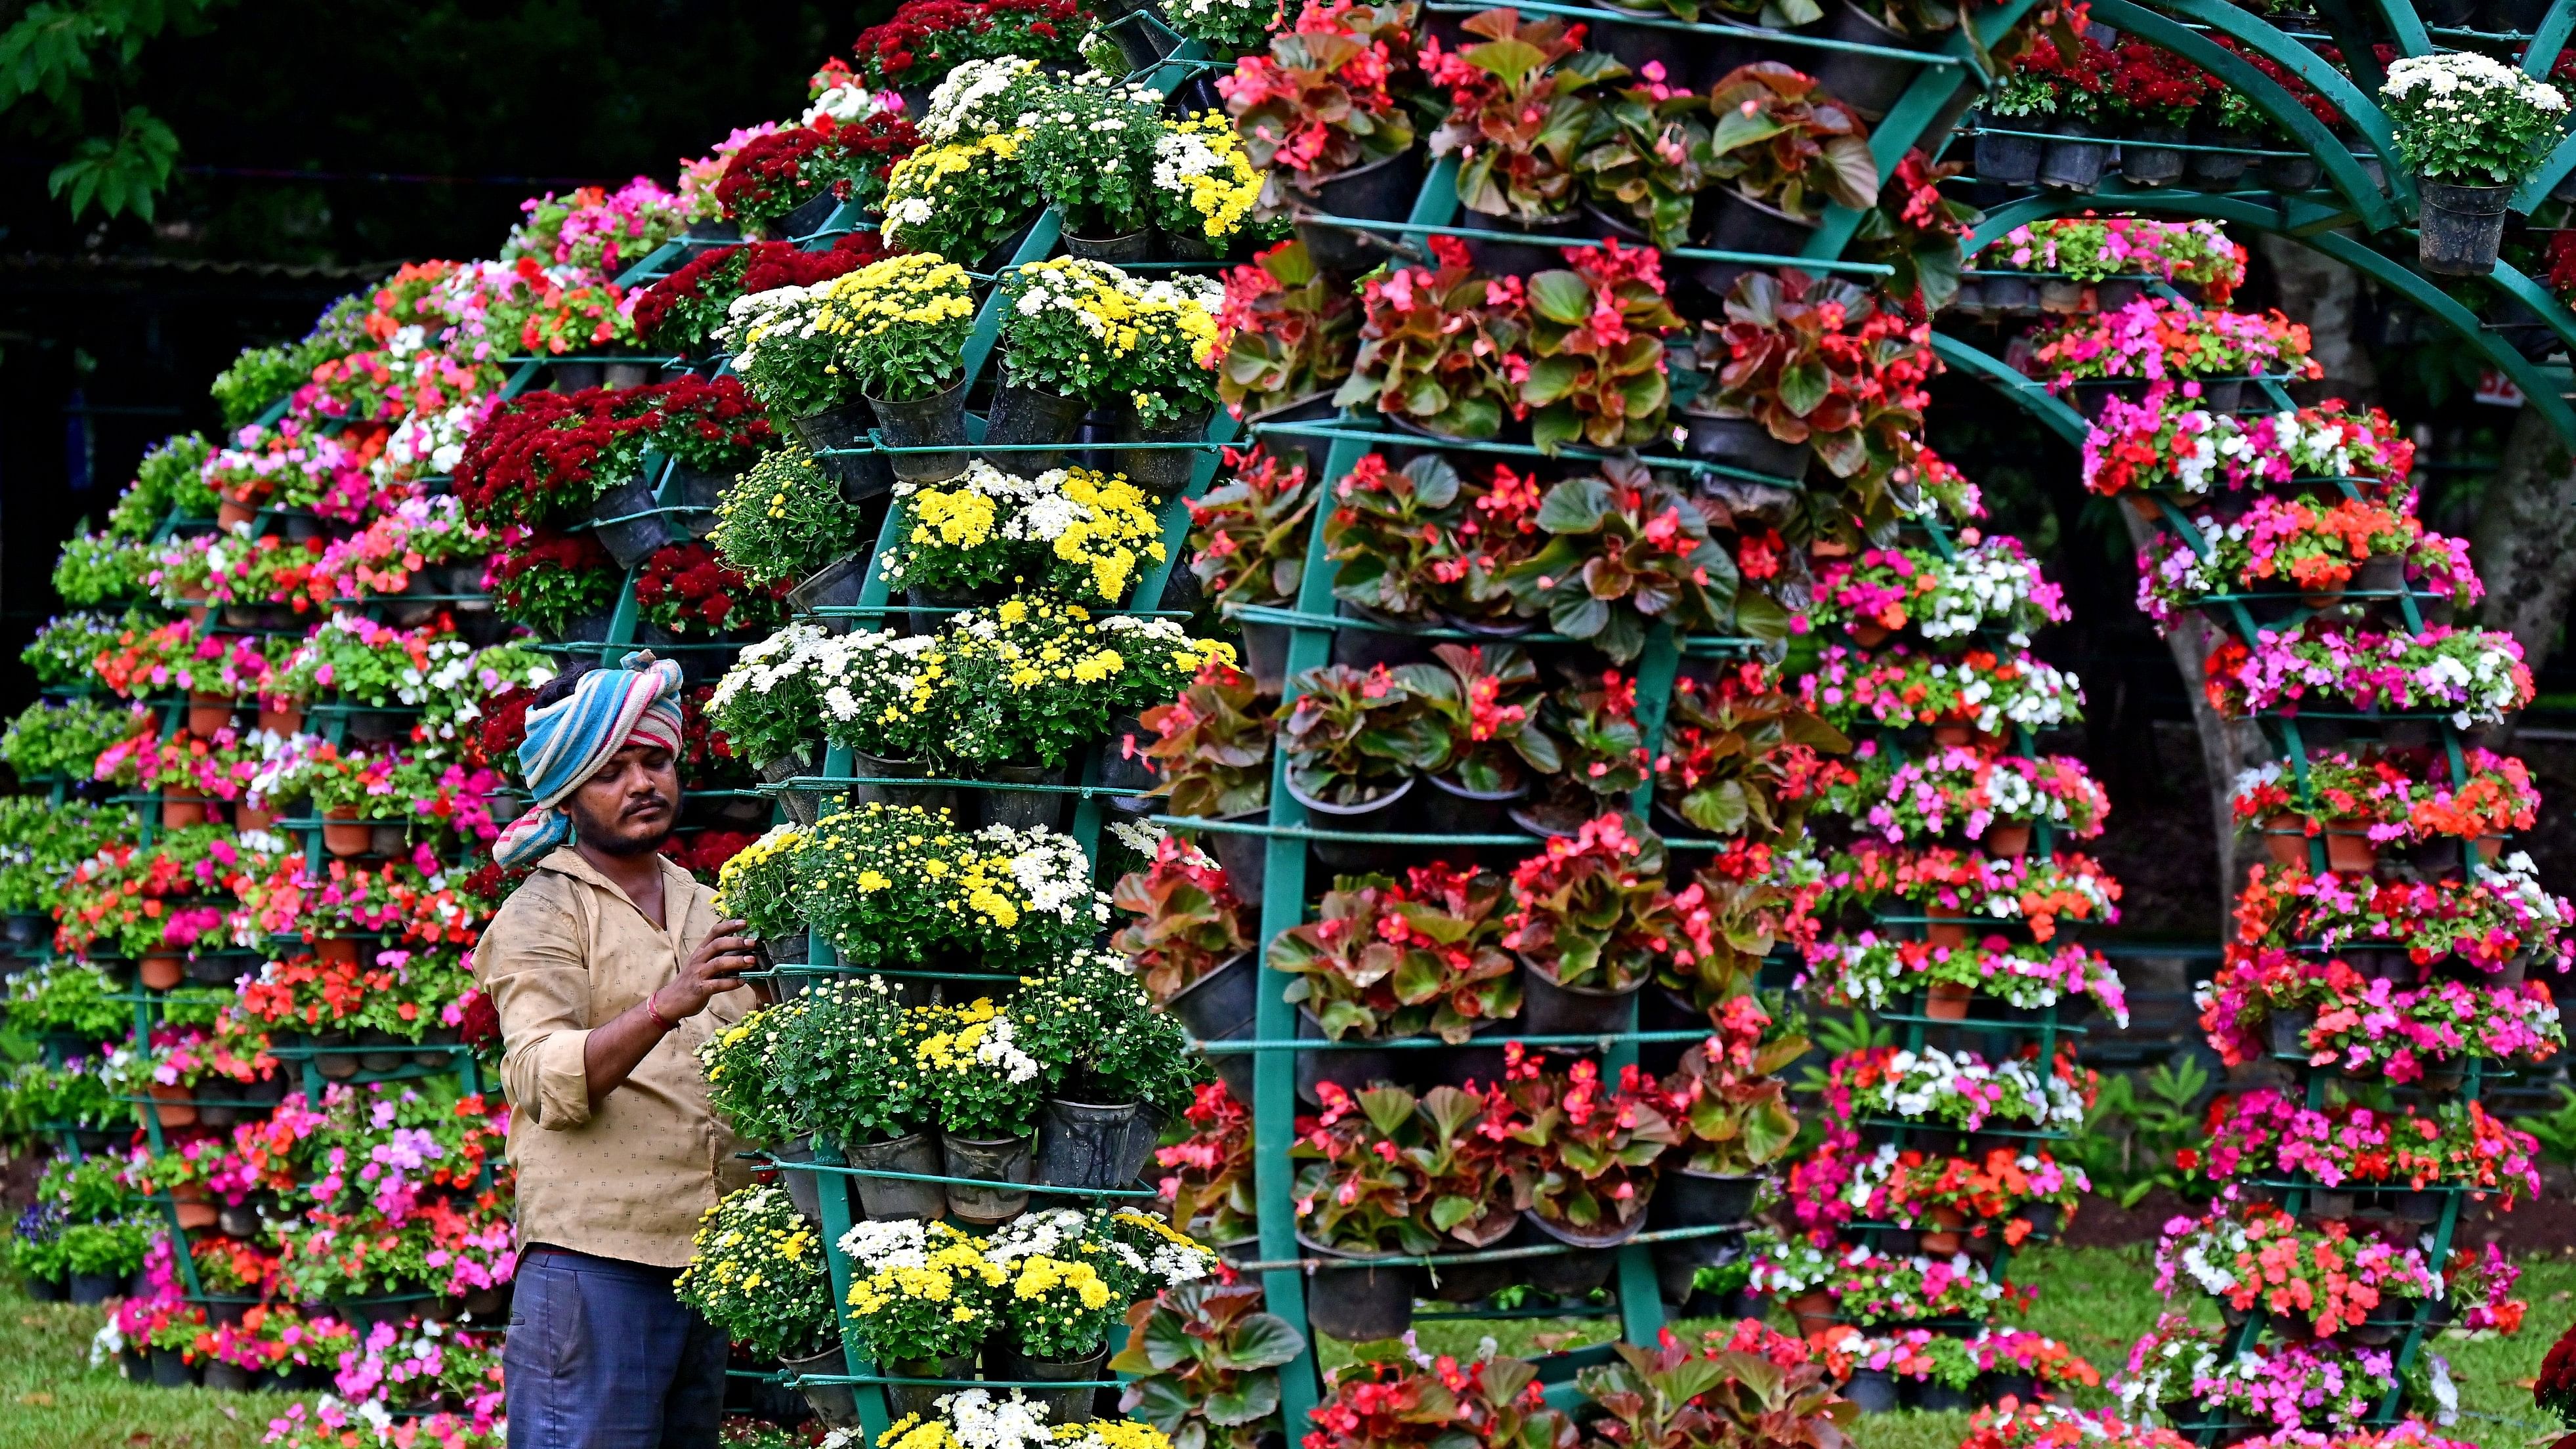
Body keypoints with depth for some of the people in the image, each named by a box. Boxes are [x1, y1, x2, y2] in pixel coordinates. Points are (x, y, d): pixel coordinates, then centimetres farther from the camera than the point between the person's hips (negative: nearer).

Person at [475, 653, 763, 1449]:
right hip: (592, 1257, -7)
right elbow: (546, 1082, -18)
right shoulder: (544, 912, -2)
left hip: (705, 1258, 7)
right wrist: (667, 1005, -31)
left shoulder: (704, 909, 19)